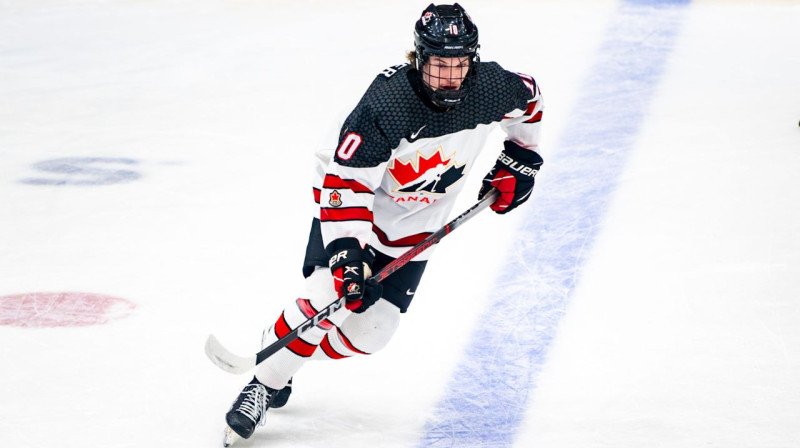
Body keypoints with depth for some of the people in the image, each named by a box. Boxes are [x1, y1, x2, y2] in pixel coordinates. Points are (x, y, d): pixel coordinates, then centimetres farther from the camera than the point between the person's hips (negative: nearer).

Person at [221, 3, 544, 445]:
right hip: (354, 203, -5)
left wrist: (519, 161, 9)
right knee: (327, 300, -24)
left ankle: (288, 359, 21)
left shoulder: (490, 87, -19)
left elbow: (529, 99, 7)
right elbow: (345, 180, -31)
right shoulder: (387, 100, -33)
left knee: (369, 332, -2)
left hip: (416, 225, 5)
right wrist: (347, 249, -39)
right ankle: (265, 381, -5)